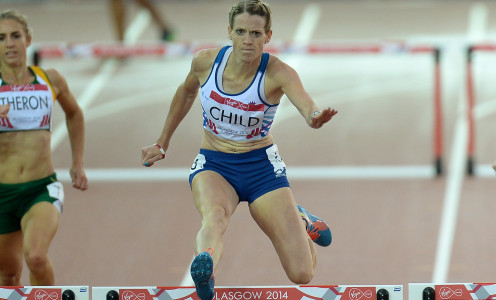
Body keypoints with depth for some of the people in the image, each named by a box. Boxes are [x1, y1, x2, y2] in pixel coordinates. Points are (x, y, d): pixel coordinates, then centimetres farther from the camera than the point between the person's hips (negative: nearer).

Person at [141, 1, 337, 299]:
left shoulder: (277, 73, -19)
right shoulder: (205, 61, -10)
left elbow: (307, 106, -38)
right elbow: (187, 91, 13)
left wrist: (316, 116, -63)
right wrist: (163, 143, 21)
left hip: (262, 166, 0)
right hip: (213, 165, 1)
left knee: (302, 274, -4)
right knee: (215, 215, -39)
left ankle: (298, 220, 30)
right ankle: (204, 270, -71)